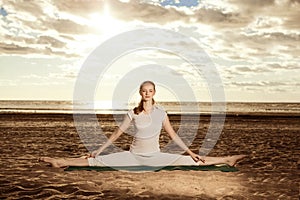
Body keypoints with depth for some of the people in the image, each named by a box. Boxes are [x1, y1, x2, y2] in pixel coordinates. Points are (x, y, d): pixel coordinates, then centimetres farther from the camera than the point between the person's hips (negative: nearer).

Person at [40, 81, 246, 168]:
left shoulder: (161, 113, -2)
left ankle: (227, 159, -6)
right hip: (133, 156, 0)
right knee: (98, 160, -9)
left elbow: (173, 135, 4)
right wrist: (99, 150, 3)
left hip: (155, 156, 0)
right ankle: (61, 162, -5)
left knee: (190, 161, -11)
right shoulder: (133, 113, -2)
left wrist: (191, 152, 2)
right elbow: (117, 133, 3)